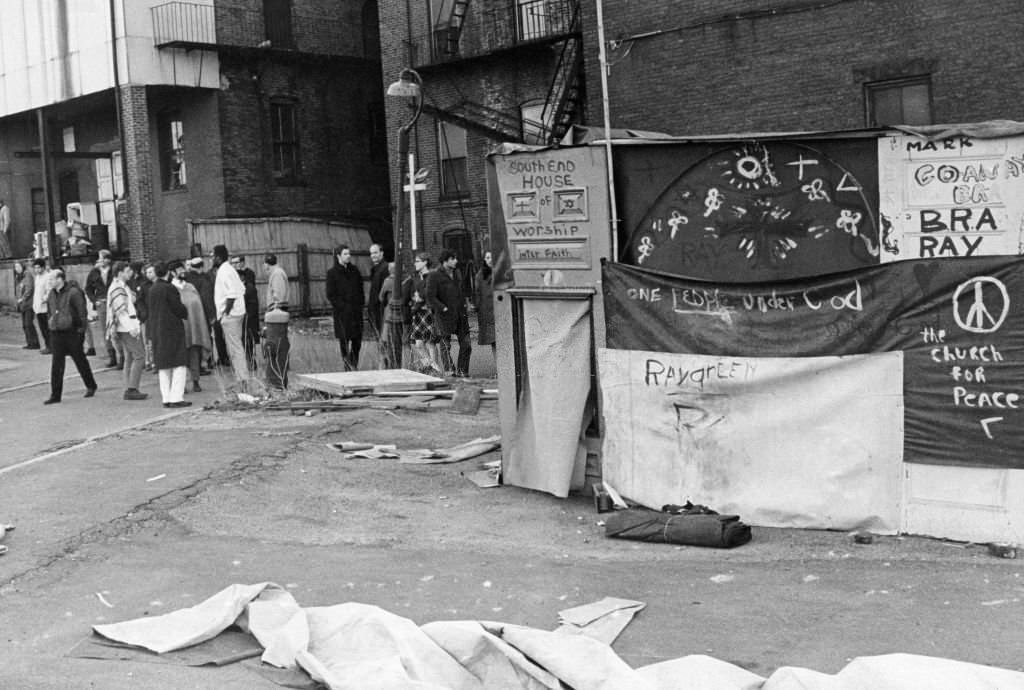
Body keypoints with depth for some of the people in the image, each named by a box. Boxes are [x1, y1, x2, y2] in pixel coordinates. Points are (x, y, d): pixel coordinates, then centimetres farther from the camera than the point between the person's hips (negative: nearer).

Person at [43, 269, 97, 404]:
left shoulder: (73, 292, -14)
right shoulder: (51, 294, 8)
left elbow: (82, 312, -12)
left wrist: (81, 329, -12)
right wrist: (52, 323, 15)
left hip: (72, 333, -5)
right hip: (56, 333, 6)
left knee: (80, 360, 9)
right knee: (56, 364, 1)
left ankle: (91, 386, 28)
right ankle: (55, 395, 2)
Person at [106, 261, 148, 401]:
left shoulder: (121, 286, 18)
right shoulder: (118, 288, -14)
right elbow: (121, 311, -22)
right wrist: (132, 328, -26)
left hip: (127, 328, 11)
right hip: (128, 328, -11)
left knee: (129, 358, 12)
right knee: (139, 356, -11)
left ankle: (129, 390, 14)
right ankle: (132, 389, -13)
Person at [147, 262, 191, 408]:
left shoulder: (152, 289, 8)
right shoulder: (169, 288, -13)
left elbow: (151, 310, 13)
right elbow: (178, 309, -11)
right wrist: (186, 313, 8)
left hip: (156, 330, 7)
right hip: (172, 329, -7)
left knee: (163, 366, 10)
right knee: (179, 364, -3)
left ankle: (166, 398, 12)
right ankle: (176, 398, -8)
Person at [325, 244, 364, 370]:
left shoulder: (354, 270, 13)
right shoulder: (332, 273, -2)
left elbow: (360, 289, 19)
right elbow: (330, 295, -4)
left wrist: (360, 305, 6)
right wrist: (343, 307, -12)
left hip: (356, 311, 4)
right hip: (342, 312, -4)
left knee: (357, 339, 3)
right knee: (344, 339, -6)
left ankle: (354, 367, 14)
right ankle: (348, 366, -2)